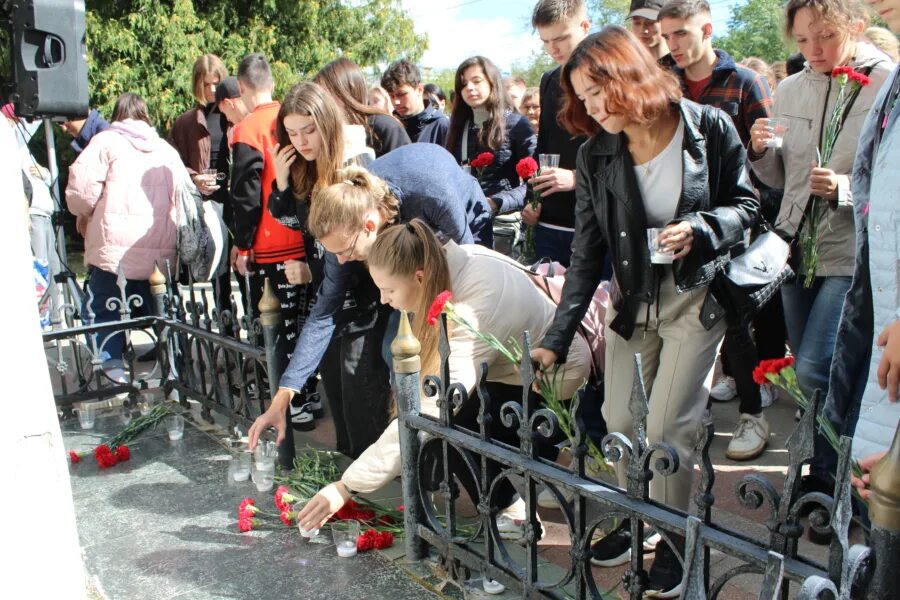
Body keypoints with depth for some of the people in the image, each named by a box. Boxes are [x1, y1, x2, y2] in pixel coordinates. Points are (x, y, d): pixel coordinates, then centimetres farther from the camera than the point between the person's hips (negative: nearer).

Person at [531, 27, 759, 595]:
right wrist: (557, 339, -12)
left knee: (667, 427, -5)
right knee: (620, 420, 7)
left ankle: (671, 540, 19)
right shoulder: (596, 155, -7)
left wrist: (699, 230, -24)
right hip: (632, 301, 3)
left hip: (696, 298, -3)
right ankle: (636, 518, 32)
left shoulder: (710, 128, -13)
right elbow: (587, 254, -7)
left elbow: (746, 206, 0)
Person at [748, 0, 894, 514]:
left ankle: (830, 479, 11)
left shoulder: (887, 85, -8)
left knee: (816, 369, -13)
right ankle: (826, 473, 32)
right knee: (810, 373, 14)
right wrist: (762, 152, -8)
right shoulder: (791, 90, 8)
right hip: (798, 246, 6)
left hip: (854, 253, -5)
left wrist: (844, 189, -24)